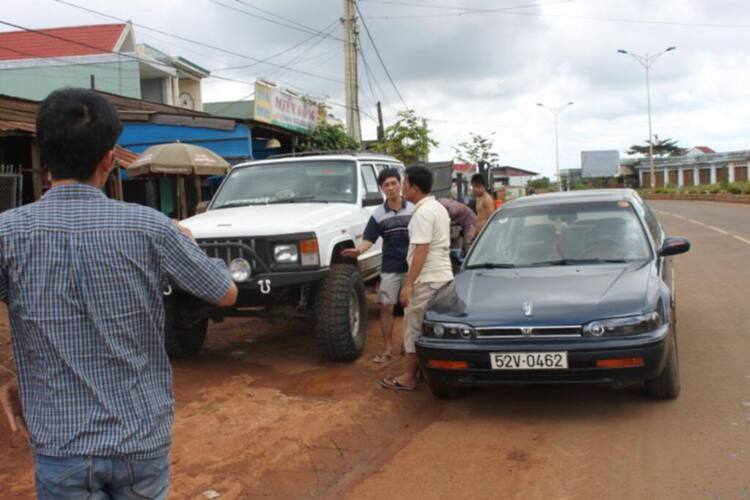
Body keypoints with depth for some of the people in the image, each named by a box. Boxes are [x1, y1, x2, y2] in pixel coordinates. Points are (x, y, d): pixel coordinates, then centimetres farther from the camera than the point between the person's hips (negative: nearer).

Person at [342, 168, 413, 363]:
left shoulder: (413, 210, -2)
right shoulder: (378, 214, 2)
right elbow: (369, 239, -3)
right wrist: (358, 251, -24)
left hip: (412, 267, -1)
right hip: (389, 269, 1)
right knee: (386, 307, 3)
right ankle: (388, 349, 13)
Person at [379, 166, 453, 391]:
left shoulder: (422, 212, -17)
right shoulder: (439, 208, 14)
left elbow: (421, 250, -23)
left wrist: (408, 284, -22)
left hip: (427, 279, -10)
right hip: (443, 276, 10)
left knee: (415, 326, -3)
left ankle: (409, 377, 2)